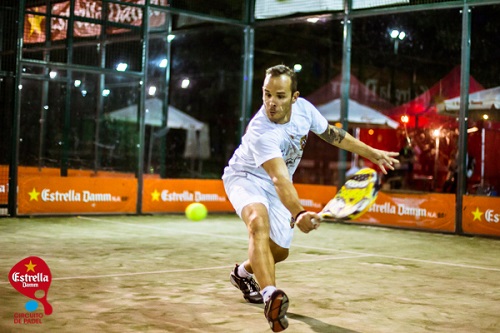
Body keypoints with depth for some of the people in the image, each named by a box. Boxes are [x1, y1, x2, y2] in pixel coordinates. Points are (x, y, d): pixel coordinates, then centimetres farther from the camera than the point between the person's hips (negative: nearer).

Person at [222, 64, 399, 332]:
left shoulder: (303, 108, -17)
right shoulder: (261, 132, -37)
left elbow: (331, 133, 3)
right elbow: (280, 179, -49)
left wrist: (372, 153, 11)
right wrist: (298, 214, -66)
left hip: (275, 186, 7)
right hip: (246, 178, -7)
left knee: (279, 250, 12)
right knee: (258, 222, -39)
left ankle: (242, 273, 45)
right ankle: (270, 295, -53)